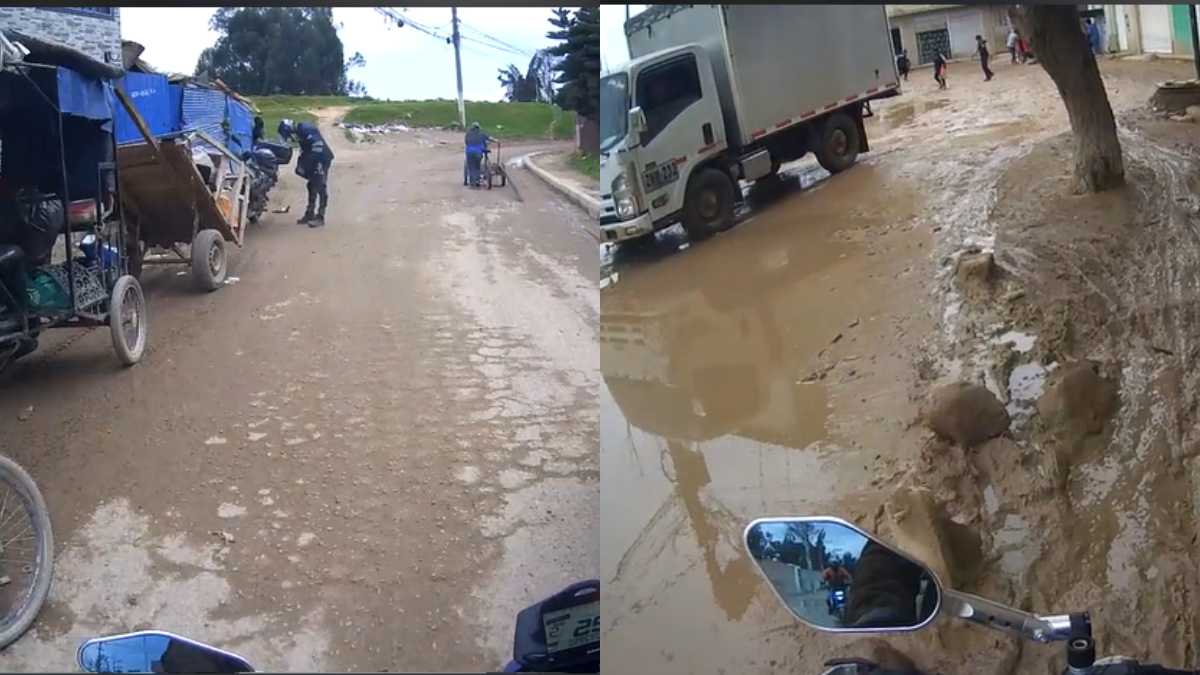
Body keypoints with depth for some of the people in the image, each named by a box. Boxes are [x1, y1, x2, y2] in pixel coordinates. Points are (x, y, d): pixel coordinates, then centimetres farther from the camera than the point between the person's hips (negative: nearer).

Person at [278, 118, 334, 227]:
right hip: (313, 160, 10)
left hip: (322, 159, -10)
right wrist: (300, 163, 11)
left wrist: (318, 165, -25)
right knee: (312, 186, 14)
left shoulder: (306, 130, -22)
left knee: (320, 188, -9)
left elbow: (318, 146, -28)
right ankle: (310, 213, 22)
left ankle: (320, 217, -8)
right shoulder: (300, 132, 8)